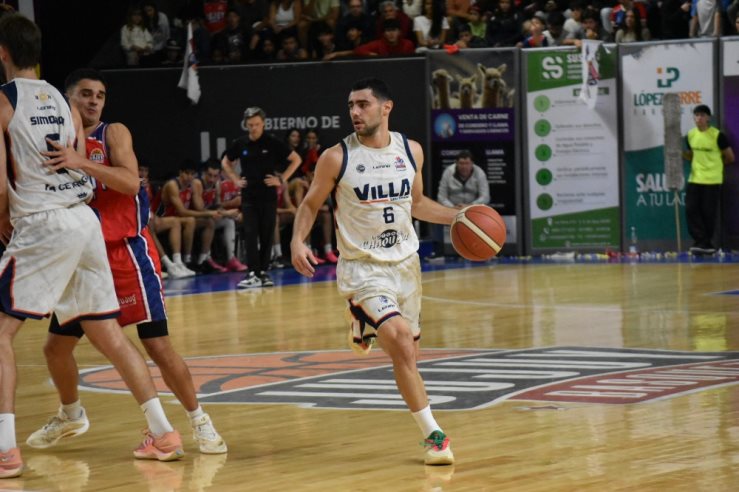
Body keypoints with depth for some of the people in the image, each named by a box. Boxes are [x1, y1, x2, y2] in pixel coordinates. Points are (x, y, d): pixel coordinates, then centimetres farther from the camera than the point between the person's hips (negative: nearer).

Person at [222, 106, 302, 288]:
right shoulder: (240, 144, 3)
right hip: (248, 196, 1)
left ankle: (263, 272, 12)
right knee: (250, 235, -7)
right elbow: (225, 162, 21)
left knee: (266, 235, 3)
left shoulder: (273, 143, -4)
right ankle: (253, 274, -10)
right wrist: (235, 180, 8)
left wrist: (282, 179, -6)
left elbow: (296, 159, 1)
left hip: (268, 196, -1)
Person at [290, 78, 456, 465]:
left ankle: (364, 324, 45)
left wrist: (458, 217, 5)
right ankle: (433, 435, -12)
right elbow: (310, 204, 1)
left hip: (405, 262, 5)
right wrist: (297, 241, -17)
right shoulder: (336, 158, -11)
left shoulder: (411, 151, 1)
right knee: (403, 349, -21)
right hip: (364, 268, -5)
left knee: (408, 353, 14)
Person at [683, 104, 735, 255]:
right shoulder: (690, 135, 5)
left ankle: (707, 243, 11)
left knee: (709, 213, 0)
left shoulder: (717, 136, -10)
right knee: (691, 210, -6)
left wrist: (715, 164, 6)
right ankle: (701, 242, -1)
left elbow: (730, 158, -2)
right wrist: (681, 154, -1)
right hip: (694, 179, 5)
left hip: (712, 180, -5)